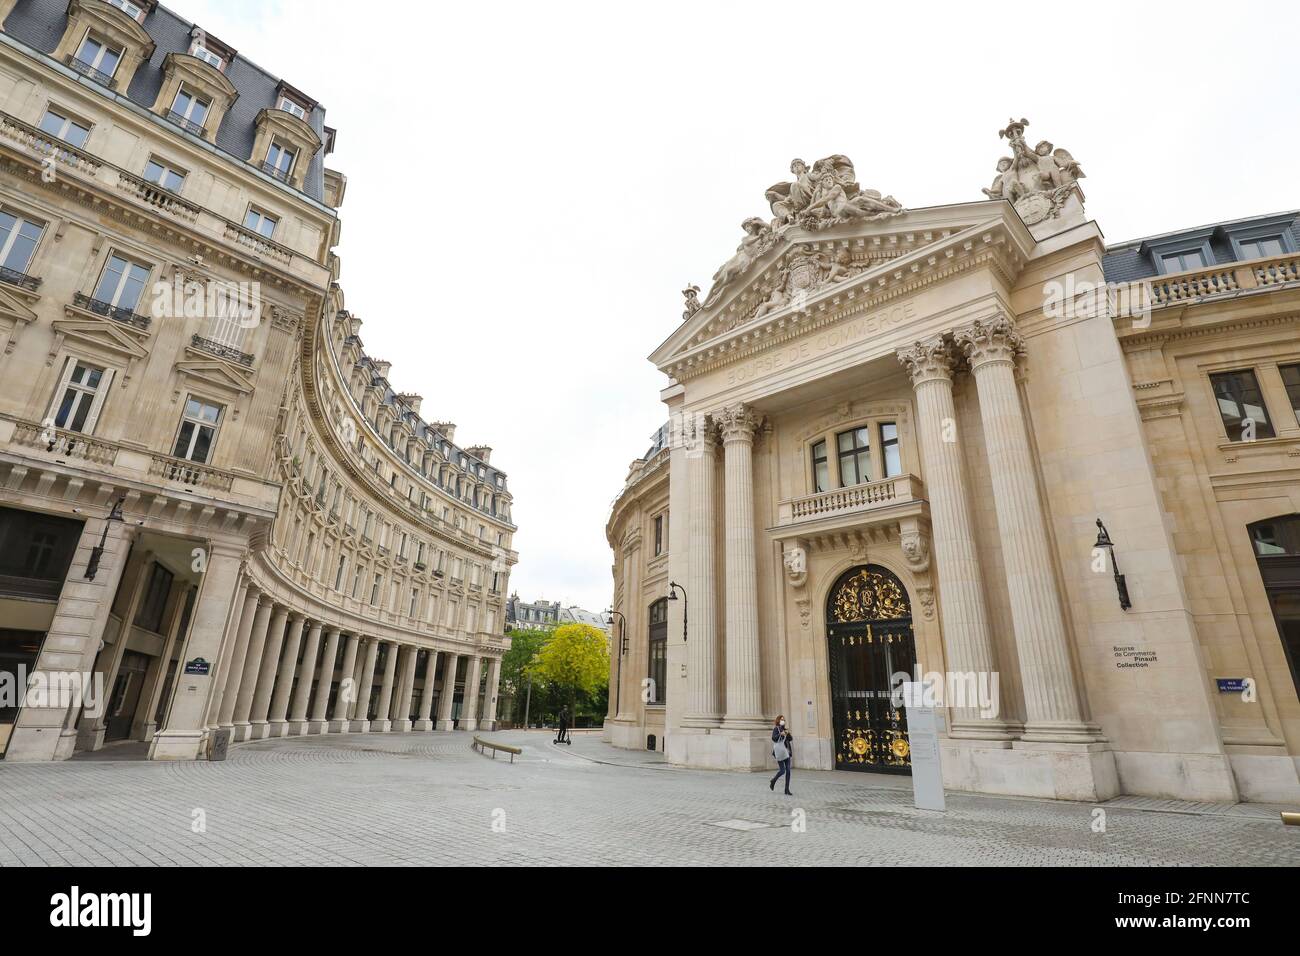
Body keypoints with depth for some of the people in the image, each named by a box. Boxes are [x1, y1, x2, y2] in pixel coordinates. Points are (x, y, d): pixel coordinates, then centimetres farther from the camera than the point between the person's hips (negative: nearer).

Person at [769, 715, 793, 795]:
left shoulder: (784, 729, 15)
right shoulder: (776, 729, -4)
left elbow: (790, 739, 11)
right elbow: (773, 738, -18)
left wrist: (788, 734, -6)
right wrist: (780, 734, -29)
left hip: (787, 751, 6)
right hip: (779, 752, -6)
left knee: (788, 770, 1)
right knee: (782, 770, -7)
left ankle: (787, 790, 6)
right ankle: (773, 781, 20)